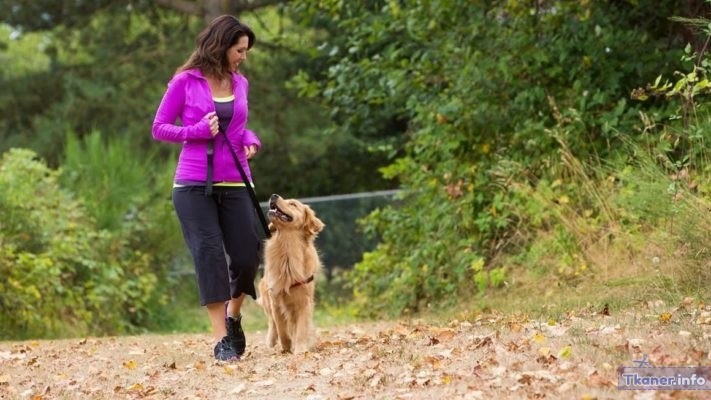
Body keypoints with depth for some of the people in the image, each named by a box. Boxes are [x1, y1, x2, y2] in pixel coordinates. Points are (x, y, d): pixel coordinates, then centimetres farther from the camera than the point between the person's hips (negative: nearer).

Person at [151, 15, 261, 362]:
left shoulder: (239, 83, 9)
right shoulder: (185, 82, -3)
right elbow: (159, 128, 0)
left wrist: (251, 141, 2)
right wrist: (197, 131, -15)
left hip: (234, 185, 4)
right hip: (194, 185, -4)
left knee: (246, 257, 0)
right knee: (209, 255, -9)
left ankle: (233, 316, 29)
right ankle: (221, 340, -6)